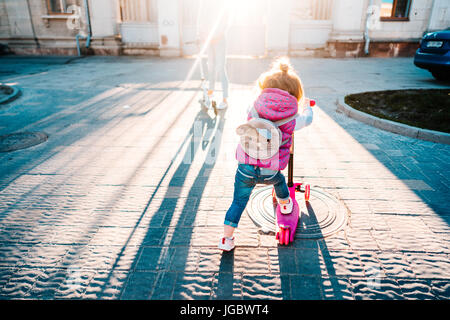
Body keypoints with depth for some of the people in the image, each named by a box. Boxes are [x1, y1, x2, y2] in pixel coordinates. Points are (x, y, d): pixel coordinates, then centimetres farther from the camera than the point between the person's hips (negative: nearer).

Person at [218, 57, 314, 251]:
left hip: (245, 167, 0)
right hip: (269, 171, 0)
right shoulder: (291, 119, 1)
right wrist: (306, 105, 44)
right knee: (279, 179, 35)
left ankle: (226, 238, 14)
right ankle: (285, 204, 60)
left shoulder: (255, 108, 4)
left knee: (238, 202, 12)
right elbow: (307, 119, 22)